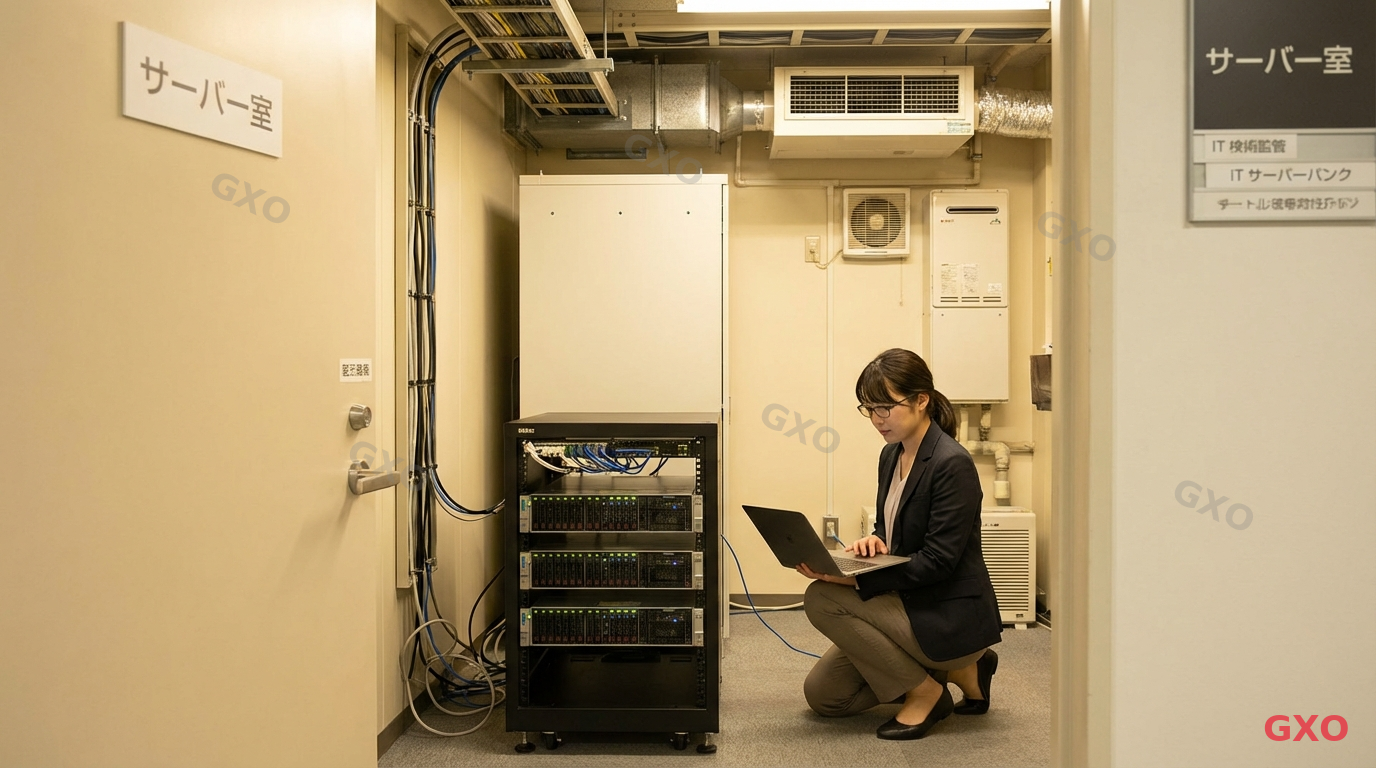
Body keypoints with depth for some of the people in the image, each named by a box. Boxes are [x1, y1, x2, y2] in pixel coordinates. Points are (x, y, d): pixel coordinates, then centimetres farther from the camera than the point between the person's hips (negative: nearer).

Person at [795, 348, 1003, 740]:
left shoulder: (952, 463, -21)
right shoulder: (891, 455, 6)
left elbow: (938, 561, -24)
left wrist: (852, 578, -32)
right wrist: (873, 541, -8)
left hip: (952, 618, -9)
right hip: (910, 602, 9)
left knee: (823, 599, -21)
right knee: (822, 694, 7)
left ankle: (924, 691, -6)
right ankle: (954, 668, 15)